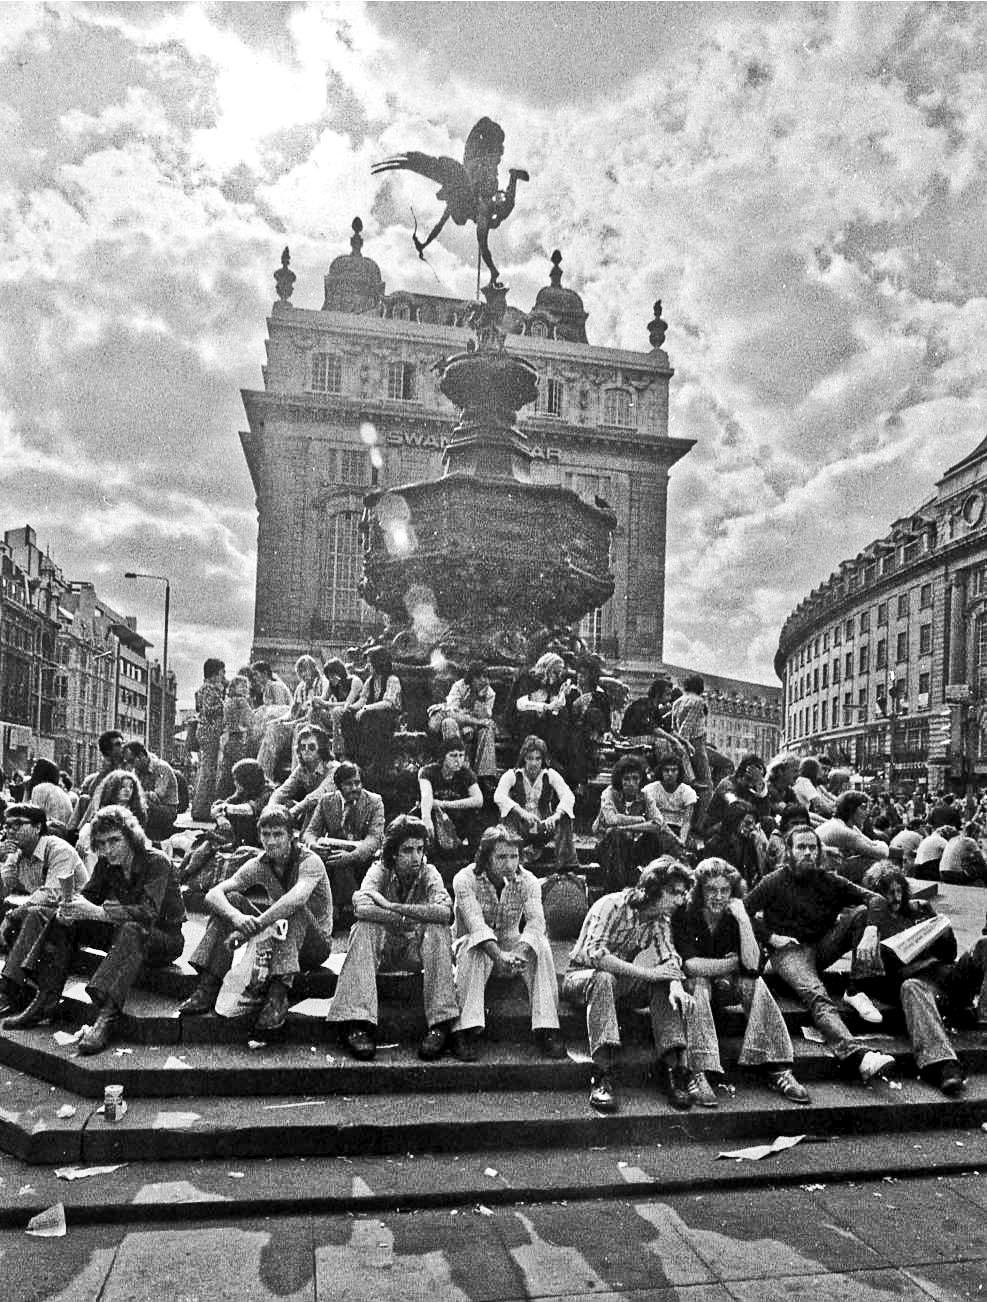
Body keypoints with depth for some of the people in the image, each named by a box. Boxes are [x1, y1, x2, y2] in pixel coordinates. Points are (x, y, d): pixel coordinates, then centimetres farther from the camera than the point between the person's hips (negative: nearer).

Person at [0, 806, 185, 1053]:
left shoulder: (156, 862, -22)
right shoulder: (106, 864, -1)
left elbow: (148, 912, -33)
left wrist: (98, 912, -42)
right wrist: (71, 907, -25)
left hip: (165, 936, -7)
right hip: (120, 932, 7)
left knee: (132, 931, -40)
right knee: (61, 921, -4)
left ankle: (106, 1019, -48)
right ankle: (45, 1000, -11)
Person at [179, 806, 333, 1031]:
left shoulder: (310, 861, -19)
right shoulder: (259, 864, -5)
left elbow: (297, 899, -41)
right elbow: (213, 894, -17)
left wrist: (251, 927, -44)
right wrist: (237, 918, -38)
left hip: (316, 945, -5)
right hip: (278, 936, 5)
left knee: (294, 909, -35)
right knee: (230, 901, -13)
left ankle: (278, 994, -40)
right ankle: (207, 988, -19)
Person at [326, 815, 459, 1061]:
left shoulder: (429, 873, -9)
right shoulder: (380, 870, -11)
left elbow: (444, 911, -31)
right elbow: (361, 908, -32)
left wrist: (391, 906, -31)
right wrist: (414, 920, -30)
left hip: (415, 949, 1)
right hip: (382, 947, -1)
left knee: (438, 929, -28)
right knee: (365, 927, -30)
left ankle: (440, 1024, -28)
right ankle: (357, 1023, -36)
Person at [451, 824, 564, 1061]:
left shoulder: (527, 881, -9)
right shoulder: (466, 879, -17)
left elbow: (536, 921, -24)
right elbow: (475, 923, -31)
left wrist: (519, 952, -44)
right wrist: (498, 955, -48)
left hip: (512, 945, 2)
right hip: (472, 945, -2)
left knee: (541, 946, -27)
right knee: (473, 947, -36)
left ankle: (546, 1028, -25)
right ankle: (465, 1031, -35)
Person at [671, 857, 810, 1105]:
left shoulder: (735, 915, -8)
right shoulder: (685, 915, -16)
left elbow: (752, 964, -22)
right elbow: (690, 965, -25)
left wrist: (743, 920, -29)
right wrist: (734, 963, -19)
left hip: (727, 986, 3)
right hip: (694, 984, -3)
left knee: (755, 984, -24)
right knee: (698, 984, -34)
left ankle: (777, 1070, -25)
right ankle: (698, 1074, -41)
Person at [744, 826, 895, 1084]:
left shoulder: (829, 881, 9)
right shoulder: (774, 882, 1)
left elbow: (874, 900, 0)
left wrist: (871, 930, -19)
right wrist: (770, 937, -14)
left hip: (822, 946, 5)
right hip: (789, 951, -4)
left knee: (860, 912, -14)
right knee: (816, 995, -33)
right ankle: (856, 1055, -53)